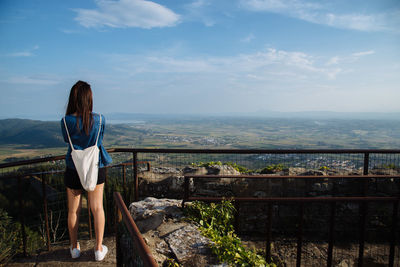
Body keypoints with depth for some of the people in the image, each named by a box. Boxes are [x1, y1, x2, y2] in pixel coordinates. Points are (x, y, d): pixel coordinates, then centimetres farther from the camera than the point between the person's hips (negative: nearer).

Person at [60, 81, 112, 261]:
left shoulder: (66, 121, -12)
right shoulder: (99, 120, -12)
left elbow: (66, 140, 7)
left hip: (73, 170, 0)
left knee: (73, 210, 15)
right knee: (97, 208, 11)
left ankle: (74, 248, 34)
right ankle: (99, 249, 21)